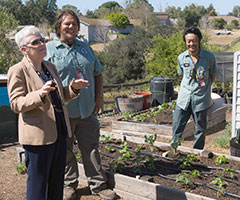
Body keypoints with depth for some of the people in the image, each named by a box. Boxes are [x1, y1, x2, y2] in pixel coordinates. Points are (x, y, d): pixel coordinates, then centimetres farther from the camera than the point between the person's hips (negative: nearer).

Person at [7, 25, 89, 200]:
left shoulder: (50, 67, 14)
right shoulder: (18, 71, -9)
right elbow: (16, 104, -16)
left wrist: (73, 88, 1)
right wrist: (39, 94, -31)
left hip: (60, 133, 7)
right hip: (38, 135, -7)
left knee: (57, 181, 17)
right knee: (38, 181, 3)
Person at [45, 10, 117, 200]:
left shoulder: (85, 47, 12)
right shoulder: (49, 49, -3)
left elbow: (98, 73, 19)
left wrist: (98, 98, 10)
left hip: (87, 111, 4)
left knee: (91, 149, 10)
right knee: (65, 151, 9)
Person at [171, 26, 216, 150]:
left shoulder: (209, 57, -7)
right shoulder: (181, 58, 0)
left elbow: (212, 75, 7)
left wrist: (204, 88, 6)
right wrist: (187, 88, 8)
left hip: (200, 99, -2)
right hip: (184, 98, 2)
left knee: (200, 130, 11)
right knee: (177, 126, 7)